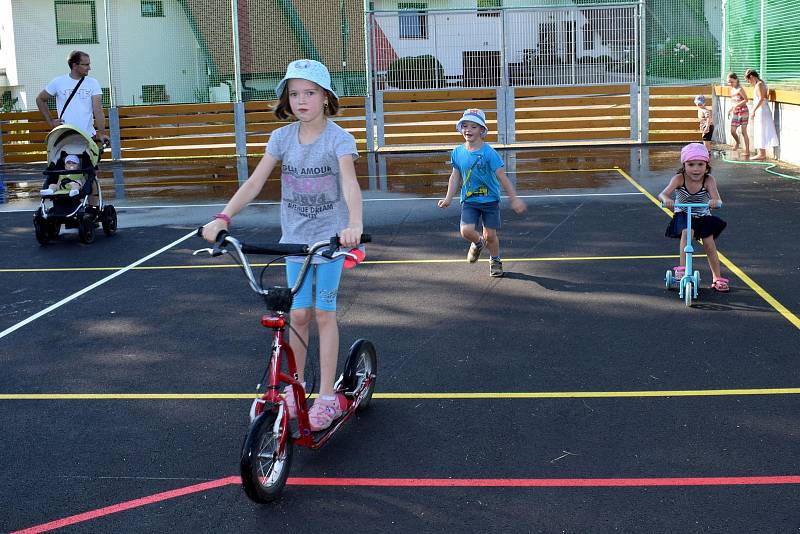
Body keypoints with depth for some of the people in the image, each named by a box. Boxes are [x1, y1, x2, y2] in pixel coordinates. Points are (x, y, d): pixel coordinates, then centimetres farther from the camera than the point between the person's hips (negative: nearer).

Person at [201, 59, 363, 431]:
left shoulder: (338, 138, -14)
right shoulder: (283, 137, -2)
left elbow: (350, 184, -30)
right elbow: (255, 181, -10)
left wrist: (354, 225, -48)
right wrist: (223, 218, -24)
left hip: (331, 237, -3)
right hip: (294, 237, 3)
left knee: (324, 314, 1)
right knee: (298, 315, 6)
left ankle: (327, 396, 10)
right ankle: (295, 385, 23)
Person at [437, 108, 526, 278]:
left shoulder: (489, 153, -13)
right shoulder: (457, 152, -1)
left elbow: (502, 177, -12)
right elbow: (455, 177, 9)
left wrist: (514, 199, -12)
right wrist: (448, 198, 3)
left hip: (490, 199, -2)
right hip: (469, 200, 2)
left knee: (490, 235, 1)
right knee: (466, 231, -16)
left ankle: (495, 260, 30)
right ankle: (477, 243, 21)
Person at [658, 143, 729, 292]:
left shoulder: (709, 180, -20)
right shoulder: (679, 179, -21)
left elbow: (717, 200, -32)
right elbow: (663, 194, -34)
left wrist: (714, 201, -56)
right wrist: (666, 199, -57)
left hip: (703, 217, 1)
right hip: (683, 215, -1)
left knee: (709, 243, -9)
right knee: (687, 231, -31)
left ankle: (717, 279, 8)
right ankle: (682, 268, -23)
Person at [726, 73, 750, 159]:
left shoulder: (740, 89, -10)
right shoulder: (732, 90, 14)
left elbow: (746, 100, -15)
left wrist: (737, 105, -22)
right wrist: (730, 110, 13)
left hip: (743, 111, -7)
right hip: (735, 113, 7)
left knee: (743, 131, -5)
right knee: (732, 131, -2)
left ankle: (747, 151, 0)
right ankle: (737, 142, 28)